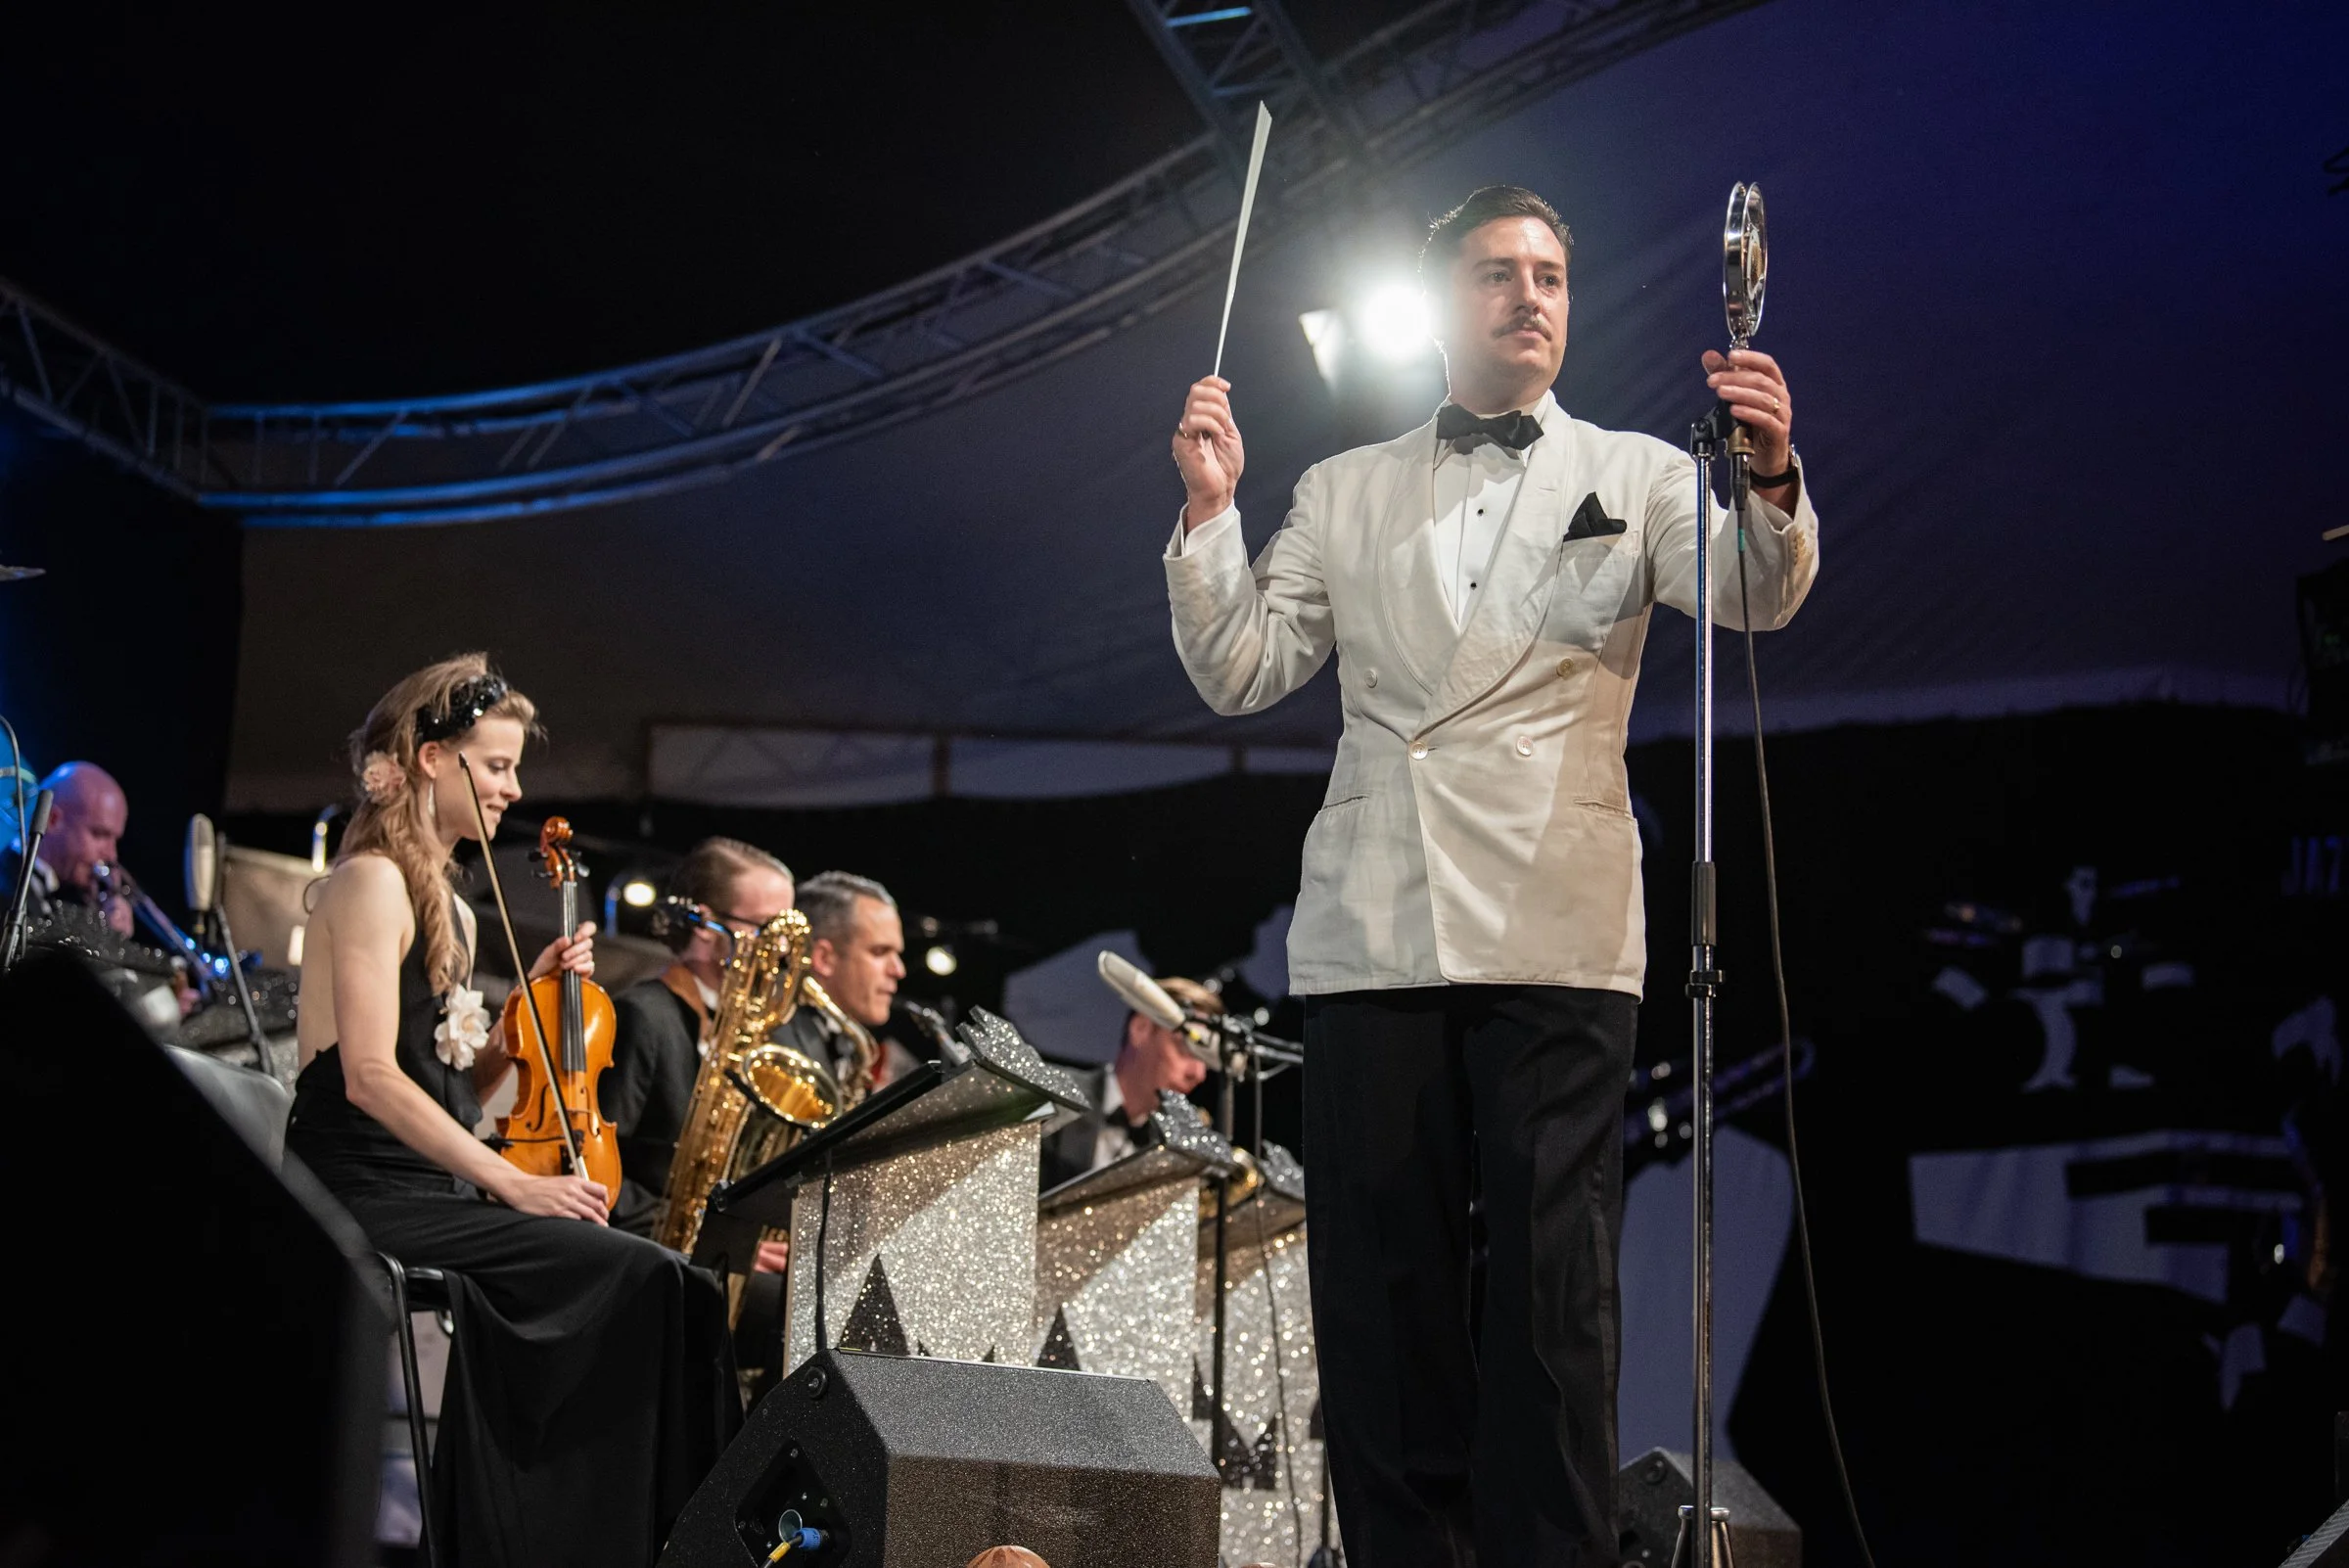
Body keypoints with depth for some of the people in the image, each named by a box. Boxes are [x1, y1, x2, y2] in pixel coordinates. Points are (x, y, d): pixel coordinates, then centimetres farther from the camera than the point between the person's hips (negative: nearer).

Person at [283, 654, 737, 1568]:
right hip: (368, 1196, -9)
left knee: (655, 1284, -11)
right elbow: (370, 1074, -18)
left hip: (430, 1188, 9)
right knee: (642, 1279, -21)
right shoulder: (374, 882, -7)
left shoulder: (447, 905, 22)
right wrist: (512, 1185, -21)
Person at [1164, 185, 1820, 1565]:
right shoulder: (1343, 494, 18)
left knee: (1553, 1285, -6)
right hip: (1376, 930, 2)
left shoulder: (1636, 476, 13)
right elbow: (1239, 674, 13)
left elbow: (1757, 595, -4)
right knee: (1381, 1284, 4)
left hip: (1555, 933, -2)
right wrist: (1212, 509, 0)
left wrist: (1770, 482, -25)